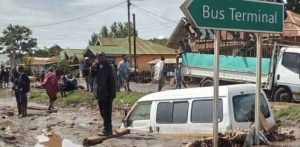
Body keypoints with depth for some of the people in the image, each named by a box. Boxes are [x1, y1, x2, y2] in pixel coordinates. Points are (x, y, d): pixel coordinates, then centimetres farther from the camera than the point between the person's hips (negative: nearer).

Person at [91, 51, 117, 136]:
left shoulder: (109, 67, -9)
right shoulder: (97, 67, 12)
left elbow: (113, 82, -12)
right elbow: (93, 77, 14)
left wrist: (112, 94, -17)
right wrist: (93, 69, -3)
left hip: (106, 94, -8)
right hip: (99, 94, 8)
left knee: (106, 113, -4)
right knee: (103, 113, 13)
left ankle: (106, 130, 0)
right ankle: (108, 129, 22)